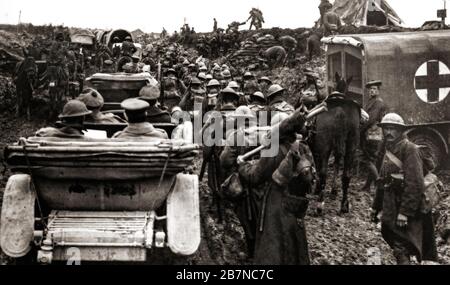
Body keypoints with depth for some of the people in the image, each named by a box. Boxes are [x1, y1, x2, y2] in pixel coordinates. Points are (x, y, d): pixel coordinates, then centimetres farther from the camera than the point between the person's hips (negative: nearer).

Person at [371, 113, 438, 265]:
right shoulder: (387, 150, 14)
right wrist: (376, 206, 19)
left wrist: (405, 212, -23)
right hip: (390, 209, 8)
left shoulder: (410, 149, -12)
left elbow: (415, 183, -20)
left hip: (405, 206, -8)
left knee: (401, 248, -11)